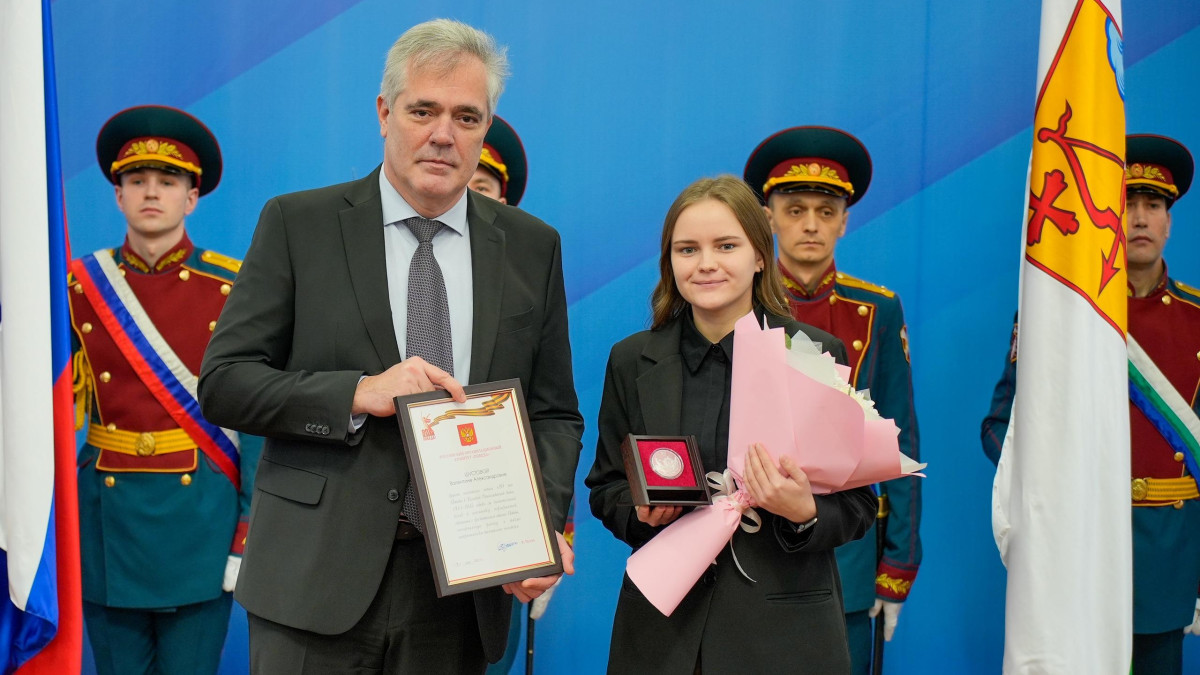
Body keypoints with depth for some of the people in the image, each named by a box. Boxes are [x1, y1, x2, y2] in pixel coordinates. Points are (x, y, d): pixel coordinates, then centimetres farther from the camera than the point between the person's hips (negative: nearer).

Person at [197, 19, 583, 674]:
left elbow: (554, 414, 9)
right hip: (318, 579, -2)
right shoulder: (297, 223, 1)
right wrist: (360, 393, -17)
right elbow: (223, 381, -3)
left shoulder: (532, 246, 7)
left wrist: (542, 524, -8)